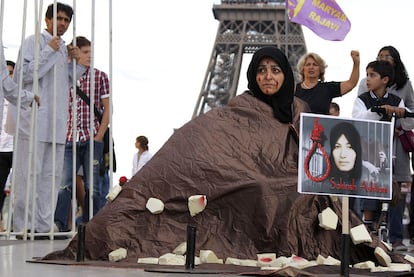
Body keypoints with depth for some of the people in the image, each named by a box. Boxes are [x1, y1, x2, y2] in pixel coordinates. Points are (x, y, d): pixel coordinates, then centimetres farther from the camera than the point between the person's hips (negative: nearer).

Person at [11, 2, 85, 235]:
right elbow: (24, 75, -11)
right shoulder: (35, 42, -1)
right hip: (34, 118, -7)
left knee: (52, 175, 4)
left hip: (57, 123, 7)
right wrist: (50, 51, -12)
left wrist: (74, 61, 9)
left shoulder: (64, 48, 21)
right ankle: (23, 225, -5)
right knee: (29, 173, -8)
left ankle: (44, 225, 7)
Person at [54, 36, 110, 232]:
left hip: (92, 139, -1)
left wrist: (99, 137, -5)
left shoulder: (100, 76, 4)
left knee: (92, 185, 3)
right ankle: (58, 225, -6)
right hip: (70, 139, 1)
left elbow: (106, 110, 3)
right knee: (64, 184, -6)